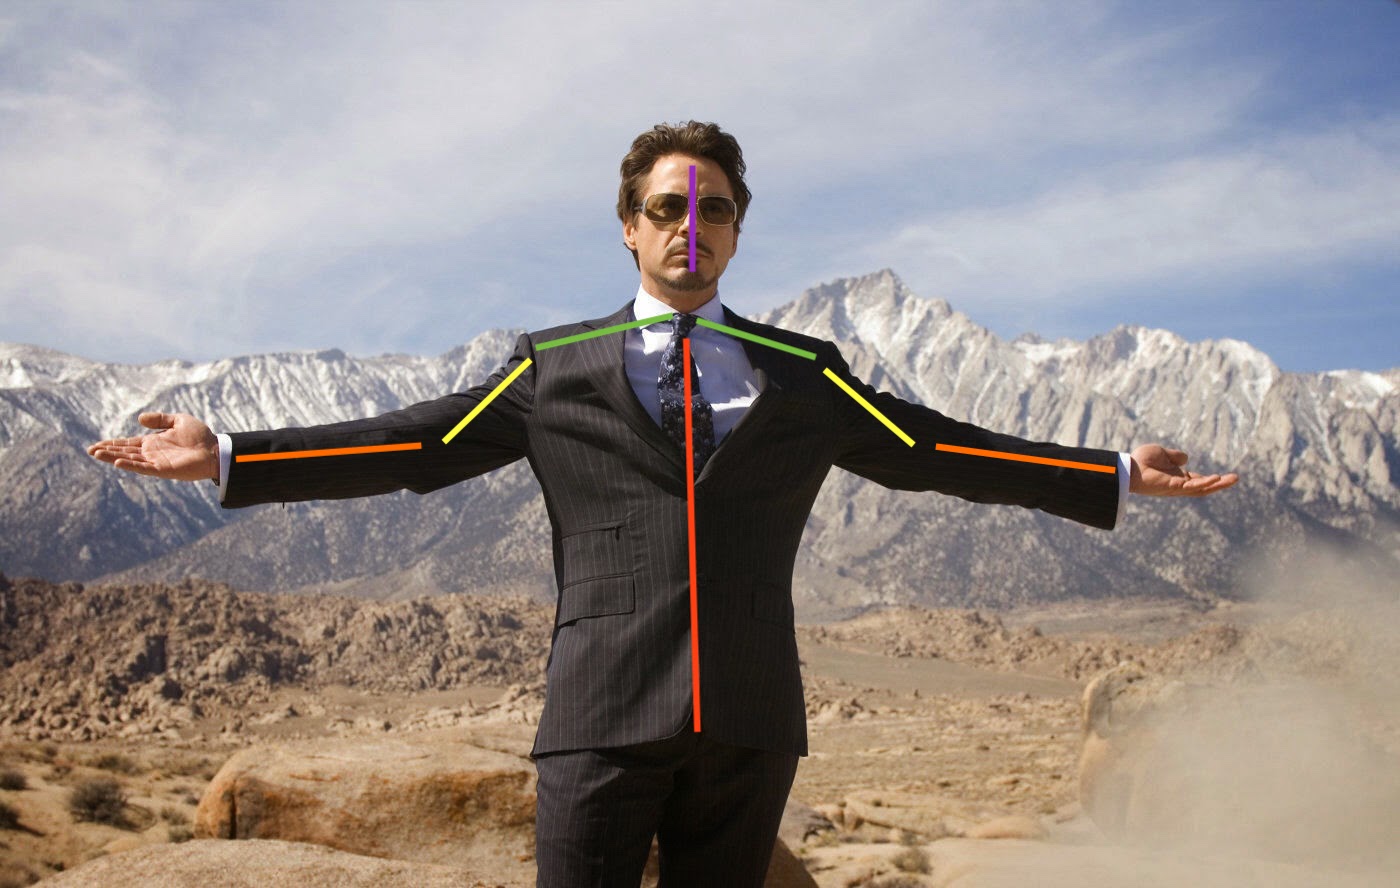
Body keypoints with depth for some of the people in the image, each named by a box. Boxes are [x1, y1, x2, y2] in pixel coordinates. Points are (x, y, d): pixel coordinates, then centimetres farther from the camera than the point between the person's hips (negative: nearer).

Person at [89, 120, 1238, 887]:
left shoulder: (803, 375, 14)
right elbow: (416, 444, 7)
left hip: (749, 722, 2)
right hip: (604, 713, -1)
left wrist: (1115, 475, 9)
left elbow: (935, 451, 13)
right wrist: (226, 458, 0)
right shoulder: (553, 368, 10)